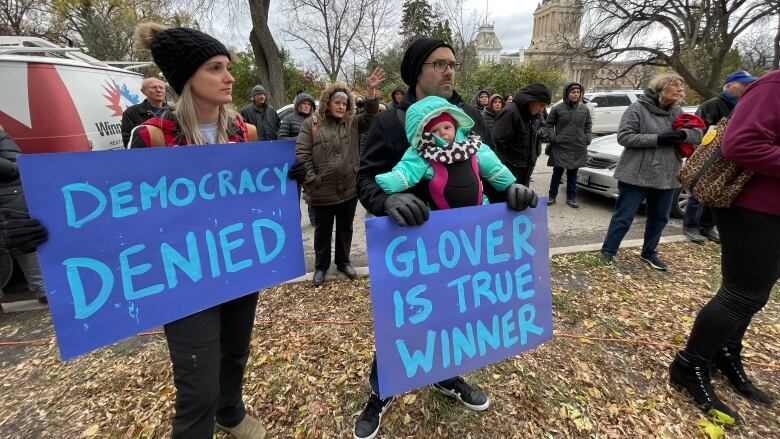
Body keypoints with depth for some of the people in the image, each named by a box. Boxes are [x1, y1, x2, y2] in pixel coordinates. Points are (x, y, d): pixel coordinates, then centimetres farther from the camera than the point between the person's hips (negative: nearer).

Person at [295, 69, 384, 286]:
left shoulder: (353, 123, 6)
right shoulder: (311, 124, -3)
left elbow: (371, 117, -9)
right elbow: (301, 154, -6)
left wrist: (371, 91, -21)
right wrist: (311, 180, -12)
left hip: (349, 188, 3)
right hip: (322, 191, -2)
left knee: (345, 228, 16)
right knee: (323, 230, 13)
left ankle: (343, 262, 35)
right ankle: (321, 266, 31)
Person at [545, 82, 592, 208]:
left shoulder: (584, 108, 6)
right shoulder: (558, 108, -5)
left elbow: (588, 125, 15)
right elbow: (549, 124, 2)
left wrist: (587, 138, 3)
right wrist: (552, 137, -7)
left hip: (578, 149, 3)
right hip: (560, 147, -3)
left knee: (573, 174, 10)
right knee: (557, 172, 4)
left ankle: (571, 198, 20)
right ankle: (552, 196, 17)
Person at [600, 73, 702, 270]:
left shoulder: (677, 111, 12)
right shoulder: (638, 108, -7)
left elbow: (698, 134, 7)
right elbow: (624, 136, -15)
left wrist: (683, 134, -16)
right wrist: (658, 139, -20)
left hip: (666, 177, 7)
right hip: (636, 175, -7)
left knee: (659, 218, 15)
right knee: (623, 217, -2)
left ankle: (649, 253, 31)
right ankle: (608, 251, 11)